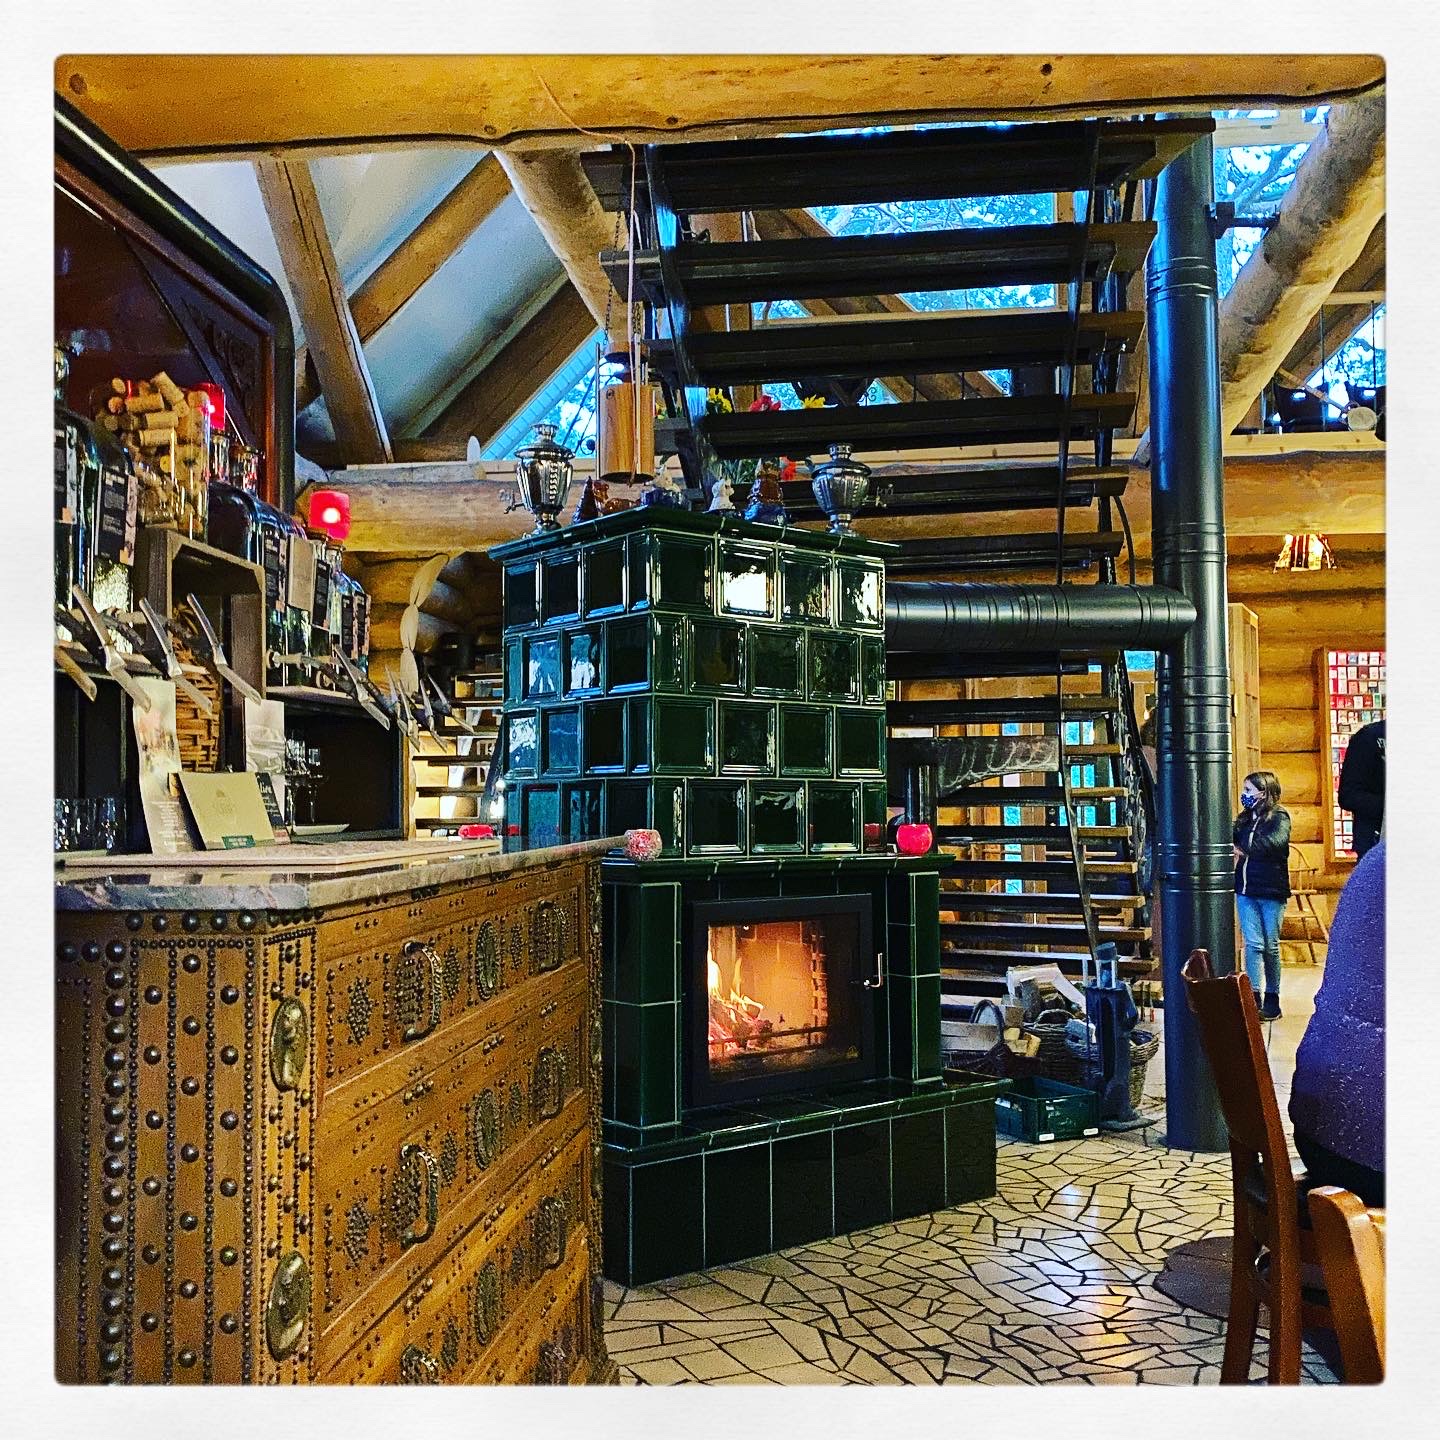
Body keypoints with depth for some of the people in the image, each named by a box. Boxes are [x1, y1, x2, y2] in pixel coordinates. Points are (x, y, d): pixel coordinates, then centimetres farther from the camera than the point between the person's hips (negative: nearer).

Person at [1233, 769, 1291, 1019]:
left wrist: (1245, 848, -30)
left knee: (1270, 946, 6)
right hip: (1246, 890, 4)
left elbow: (1277, 841, -26)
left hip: (1271, 891, -4)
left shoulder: (1279, 817, -7)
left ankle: (1272, 999, 17)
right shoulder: (1244, 819, 12)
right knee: (1253, 944, -1)